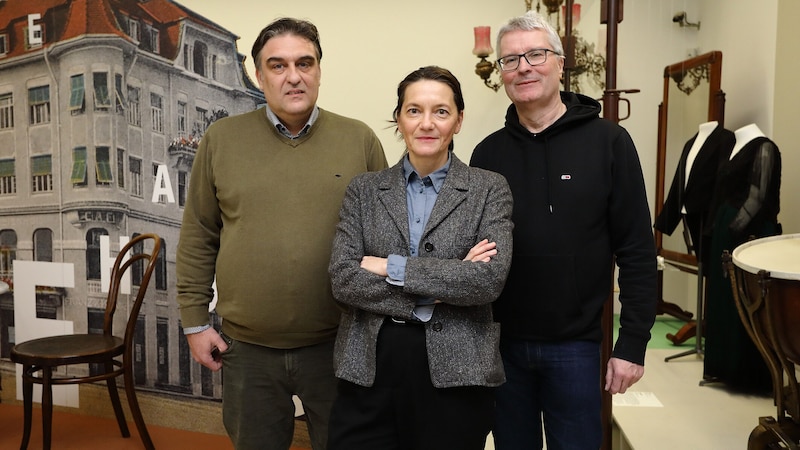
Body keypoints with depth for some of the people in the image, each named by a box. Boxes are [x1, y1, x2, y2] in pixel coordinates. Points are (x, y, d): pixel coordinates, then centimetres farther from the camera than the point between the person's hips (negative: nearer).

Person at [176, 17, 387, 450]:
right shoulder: (221, 138, 0)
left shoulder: (360, 140, -2)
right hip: (247, 348, 1)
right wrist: (195, 321, 3)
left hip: (337, 346, -1)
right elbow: (198, 239, 3)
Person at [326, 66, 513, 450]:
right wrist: (446, 283, -12)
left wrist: (392, 267, -12)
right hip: (368, 367, 1)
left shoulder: (489, 189, 1)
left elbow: (490, 279, -12)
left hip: (456, 370, -1)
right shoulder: (364, 190, 5)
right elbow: (342, 280, -5)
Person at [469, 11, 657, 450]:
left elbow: (637, 251, -6)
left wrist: (632, 344, -8)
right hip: (501, 344, 2)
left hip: (575, 346, -2)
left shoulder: (608, 142, -6)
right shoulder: (488, 153, 2)